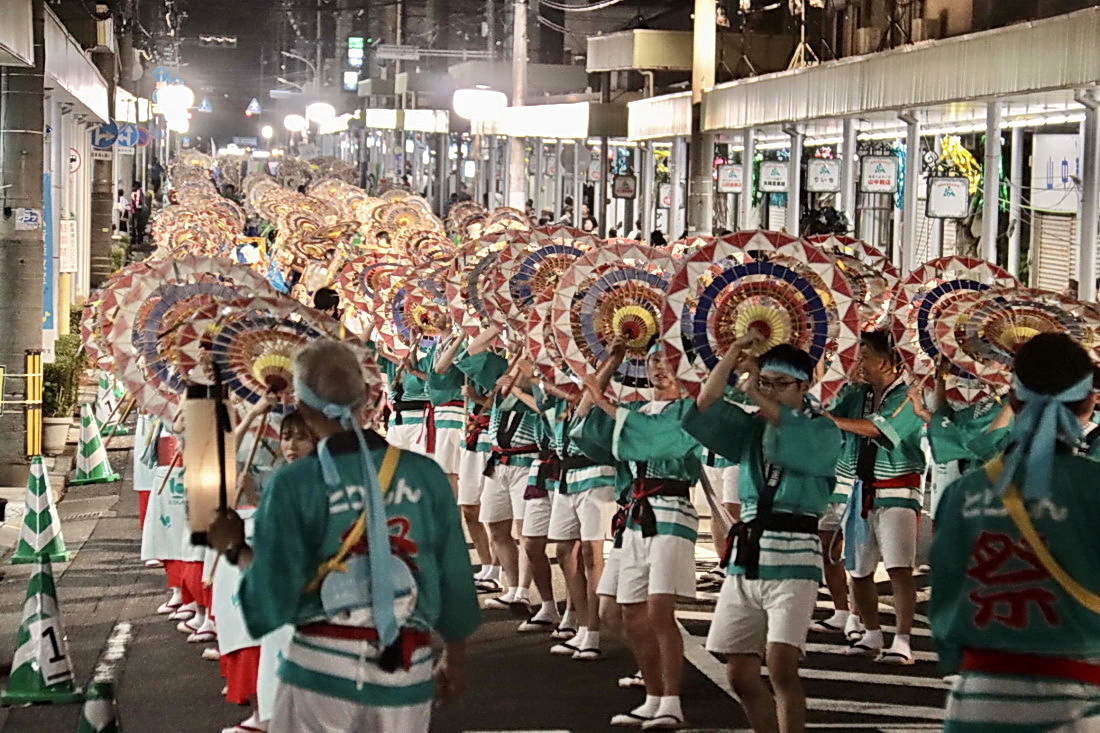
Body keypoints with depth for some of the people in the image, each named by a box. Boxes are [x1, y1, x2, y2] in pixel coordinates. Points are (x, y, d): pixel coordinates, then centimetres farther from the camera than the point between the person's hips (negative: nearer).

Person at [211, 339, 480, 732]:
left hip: (321, 668, -2)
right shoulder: (426, 474, -1)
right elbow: (454, 578, 6)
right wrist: (454, 658, 20)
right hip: (406, 673, 2)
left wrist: (236, 550, 10)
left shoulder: (293, 484, -8)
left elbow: (273, 598, -8)